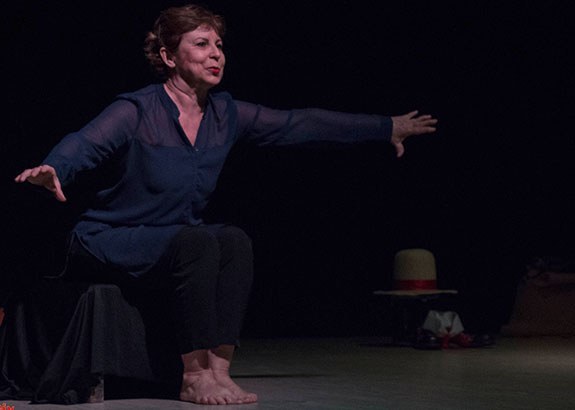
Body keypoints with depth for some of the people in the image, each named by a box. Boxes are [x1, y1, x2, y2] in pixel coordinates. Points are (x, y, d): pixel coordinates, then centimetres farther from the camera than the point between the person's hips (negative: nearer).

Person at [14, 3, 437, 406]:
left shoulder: (226, 114, 1)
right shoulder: (137, 111, -16)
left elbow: (300, 124, 8)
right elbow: (84, 143, -33)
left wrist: (386, 128, 12)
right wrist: (53, 170, -58)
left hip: (178, 237, 6)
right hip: (113, 238, -6)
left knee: (235, 241, -24)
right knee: (197, 242, -32)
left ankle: (218, 370, -25)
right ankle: (195, 377, -27)